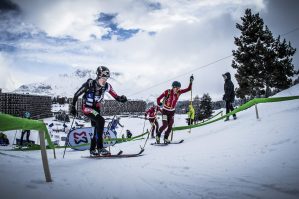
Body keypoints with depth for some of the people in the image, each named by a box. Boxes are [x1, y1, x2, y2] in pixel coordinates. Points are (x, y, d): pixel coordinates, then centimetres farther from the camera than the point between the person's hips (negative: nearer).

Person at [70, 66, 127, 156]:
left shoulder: (107, 86, -14)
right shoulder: (90, 84, -25)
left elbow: (116, 97, -12)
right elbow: (77, 94, -13)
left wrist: (122, 98, -34)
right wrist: (73, 106, -6)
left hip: (96, 108, 6)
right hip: (86, 107, -6)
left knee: (97, 128, 13)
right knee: (101, 121, -29)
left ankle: (92, 150, 35)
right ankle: (100, 148, -25)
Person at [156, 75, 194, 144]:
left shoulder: (178, 92, -9)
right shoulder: (167, 92, -21)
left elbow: (188, 89, -9)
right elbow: (158, 99, -14)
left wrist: (191, 82, -19)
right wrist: (160, 104, -17)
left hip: (172, 111, 4)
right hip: (165, 110, -4)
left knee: (170, 126, 1)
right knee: (165, 125, -14)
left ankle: (166, 138, 16)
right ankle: (158, 135, 10)